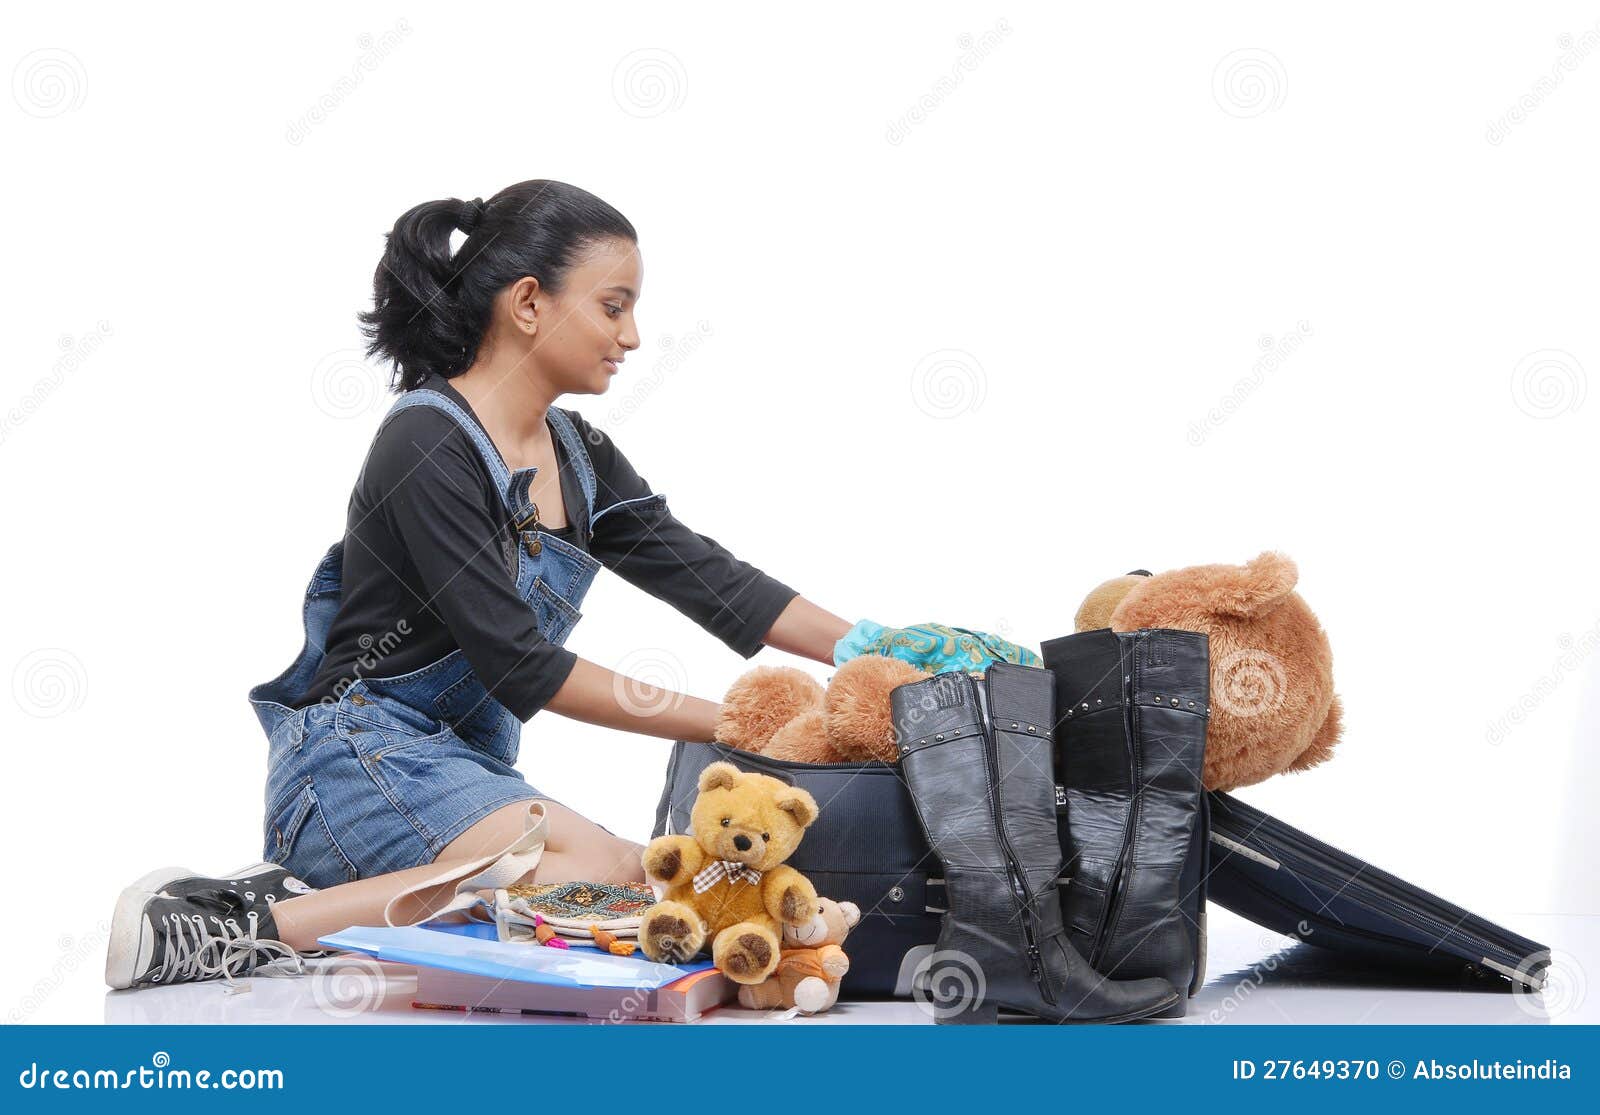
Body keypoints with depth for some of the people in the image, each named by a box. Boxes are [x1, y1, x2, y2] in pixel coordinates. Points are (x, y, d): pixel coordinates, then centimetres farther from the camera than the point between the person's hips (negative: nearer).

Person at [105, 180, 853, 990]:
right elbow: (521, 666, -17)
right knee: (610, 872, -30)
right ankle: (267, 925, -24)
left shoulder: (577, 455, 13)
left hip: (464, 769, 9)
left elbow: (712, 581, 12)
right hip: (358, 762, -9)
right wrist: (733, 725, -15)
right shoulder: (429, 447, -13)